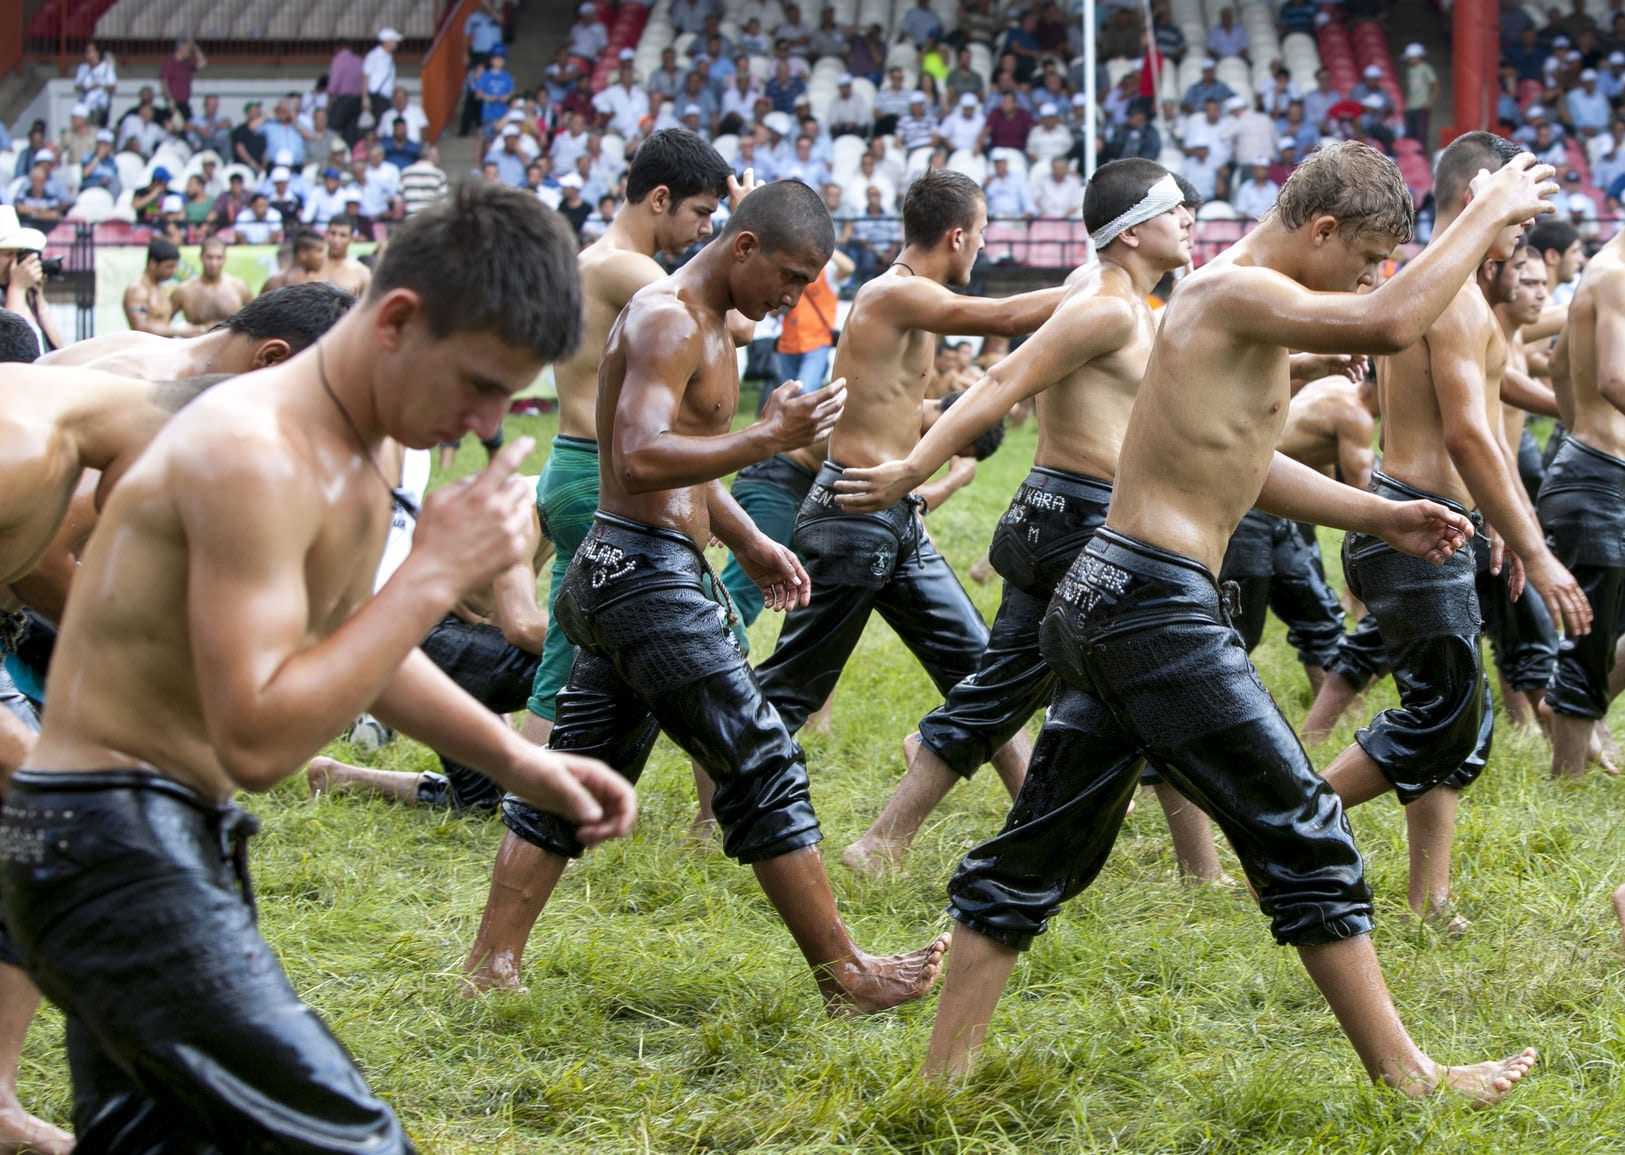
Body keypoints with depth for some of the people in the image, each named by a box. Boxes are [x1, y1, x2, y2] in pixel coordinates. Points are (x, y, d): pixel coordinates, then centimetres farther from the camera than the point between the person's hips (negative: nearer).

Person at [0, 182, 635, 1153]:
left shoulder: (366, 447, 8)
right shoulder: (254, 453, -23)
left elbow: (346, 643, 25)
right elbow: (258, 742, -29)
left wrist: (518, 760, 17)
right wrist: (437, 573, -24)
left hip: (179, 846, 11)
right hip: (113, 848, -11)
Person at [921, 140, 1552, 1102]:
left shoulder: (1236, 299, 19)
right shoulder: (1235, 293, -13)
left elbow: (1242, 466, 28)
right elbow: (1394, 325, -27)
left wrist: (1381, 516, 23)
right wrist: (1490, 213, -16)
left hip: (1105, 596, 10)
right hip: (1158, 606, -10)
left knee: (1043, 852, 11)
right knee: (1303, 835, -1)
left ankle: (944, 1079, 14)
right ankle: (1407, 1079, 7)